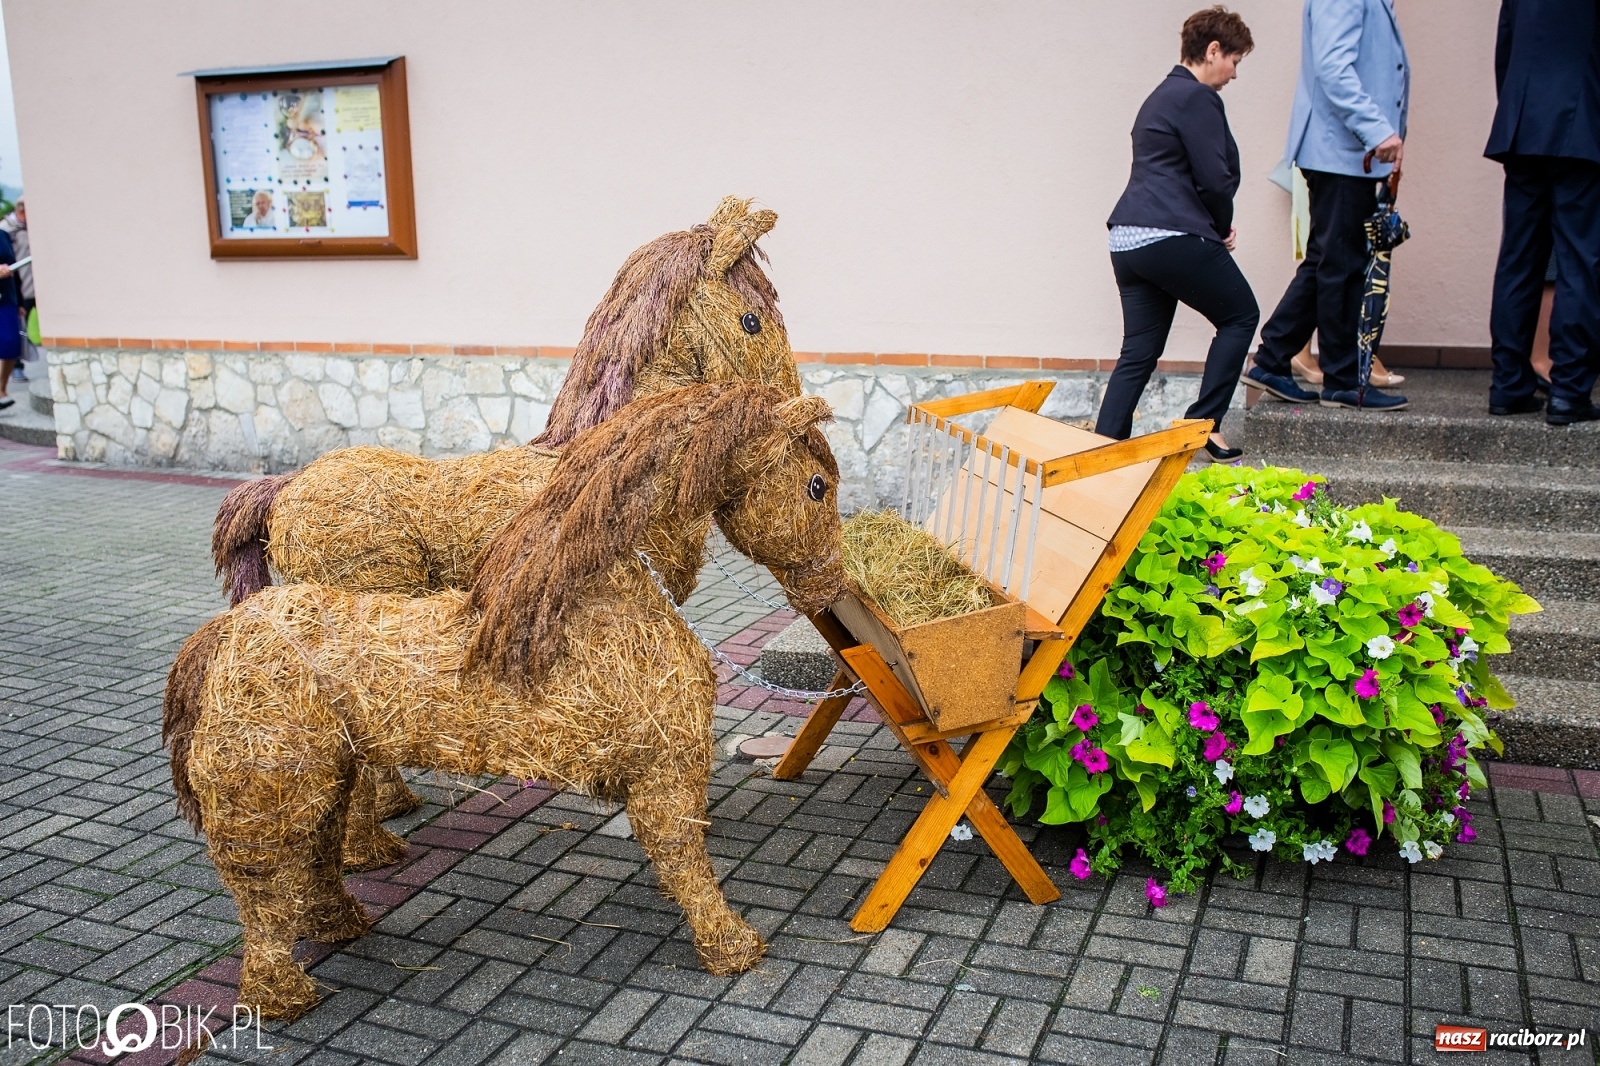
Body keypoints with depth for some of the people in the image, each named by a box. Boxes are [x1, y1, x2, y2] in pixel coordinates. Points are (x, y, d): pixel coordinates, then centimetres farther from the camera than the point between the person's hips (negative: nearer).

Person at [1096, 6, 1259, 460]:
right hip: (1174, 237, -9)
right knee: (1240, 316, 9)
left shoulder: (1162, 96, 23)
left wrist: (1216, 226, 13)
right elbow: (1215, 179, -12)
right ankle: (1202, 423, 4)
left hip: (1128, 238, 9)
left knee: (1139, 354, 9)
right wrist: (1223, 228, 6)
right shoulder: (1198, 98, -7)